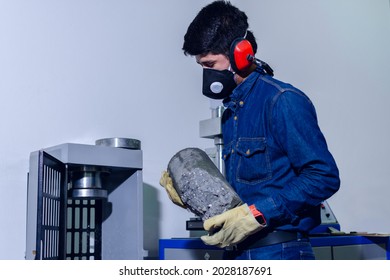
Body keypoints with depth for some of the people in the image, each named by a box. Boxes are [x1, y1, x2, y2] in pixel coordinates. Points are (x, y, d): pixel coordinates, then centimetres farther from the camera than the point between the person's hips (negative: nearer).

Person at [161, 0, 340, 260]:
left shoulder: (283, 102, -12)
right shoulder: (231, 111, 14)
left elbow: (324, 176, -17)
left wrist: (256, 214, -21)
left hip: (278, 253, -8)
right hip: (237, 251, 8)